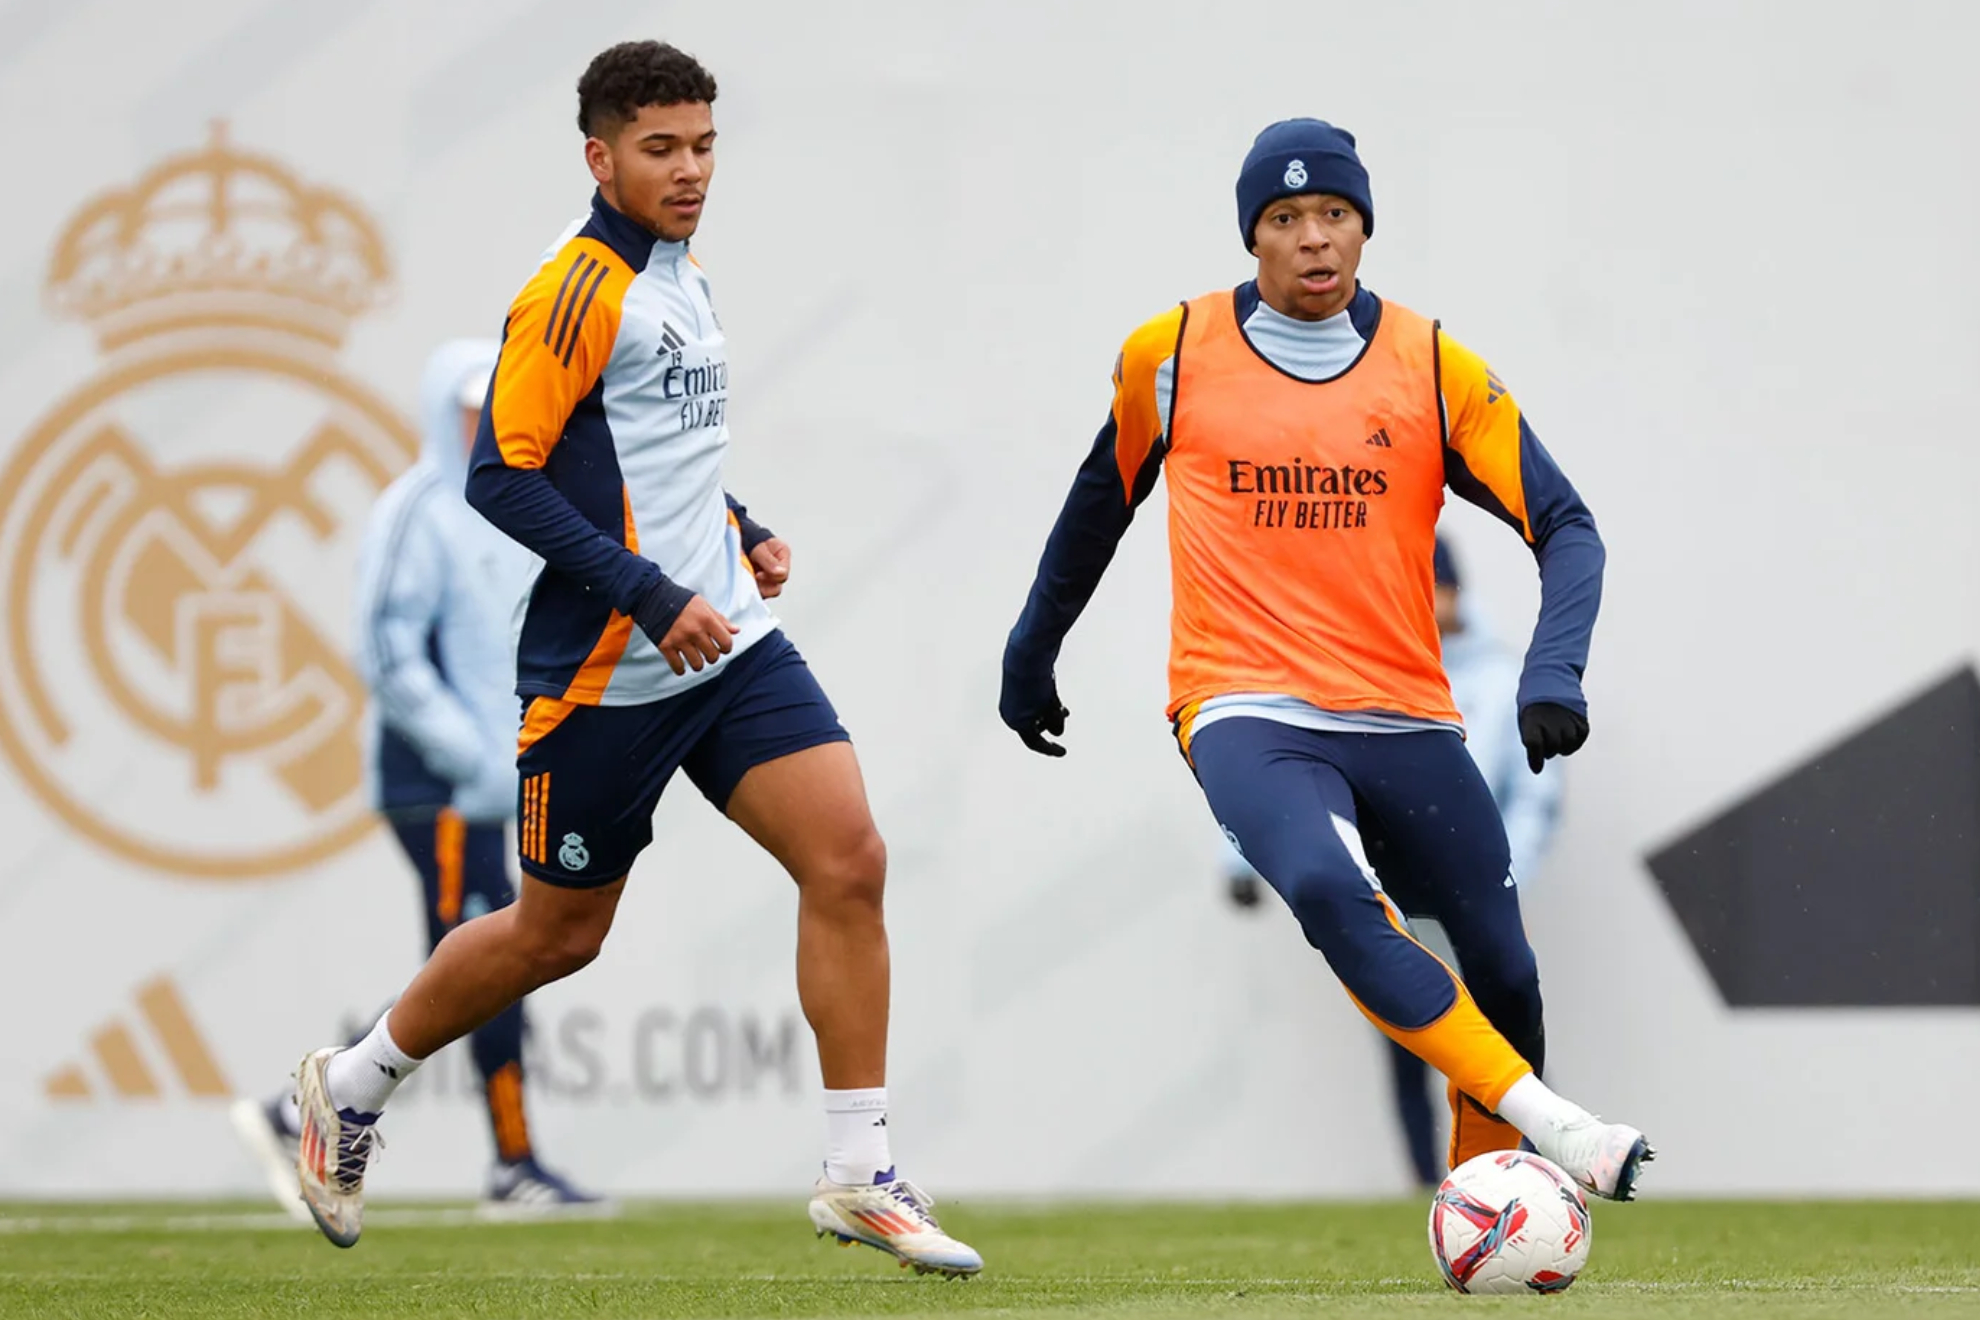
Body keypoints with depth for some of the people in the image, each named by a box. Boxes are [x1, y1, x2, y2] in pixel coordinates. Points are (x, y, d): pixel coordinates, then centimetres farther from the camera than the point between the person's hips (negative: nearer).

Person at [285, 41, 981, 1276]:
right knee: (560, 931, 6)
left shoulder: (683, 279, 13)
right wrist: (651, 596, -23)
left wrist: (741, 533, 13)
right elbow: (501, 475, -20)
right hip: (604, 668, -7)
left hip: (729, 642, 7)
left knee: (850, 861, -9)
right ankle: (353, 1083, 31)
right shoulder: (578, 288, -15)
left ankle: (859, 1177, -4)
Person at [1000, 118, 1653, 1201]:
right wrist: (1032, 652, 28)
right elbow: (1103, 495, 21)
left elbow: (1564, 526, 0)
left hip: (1403, 718, 3)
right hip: (1247, 713, -3)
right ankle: (1554, 1127, -37)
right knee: (1331, 896, -32)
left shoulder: (1434, 368, 3)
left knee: (1504, 973, -1)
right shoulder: (1172, 356, 4)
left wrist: (1552, 676, -17)